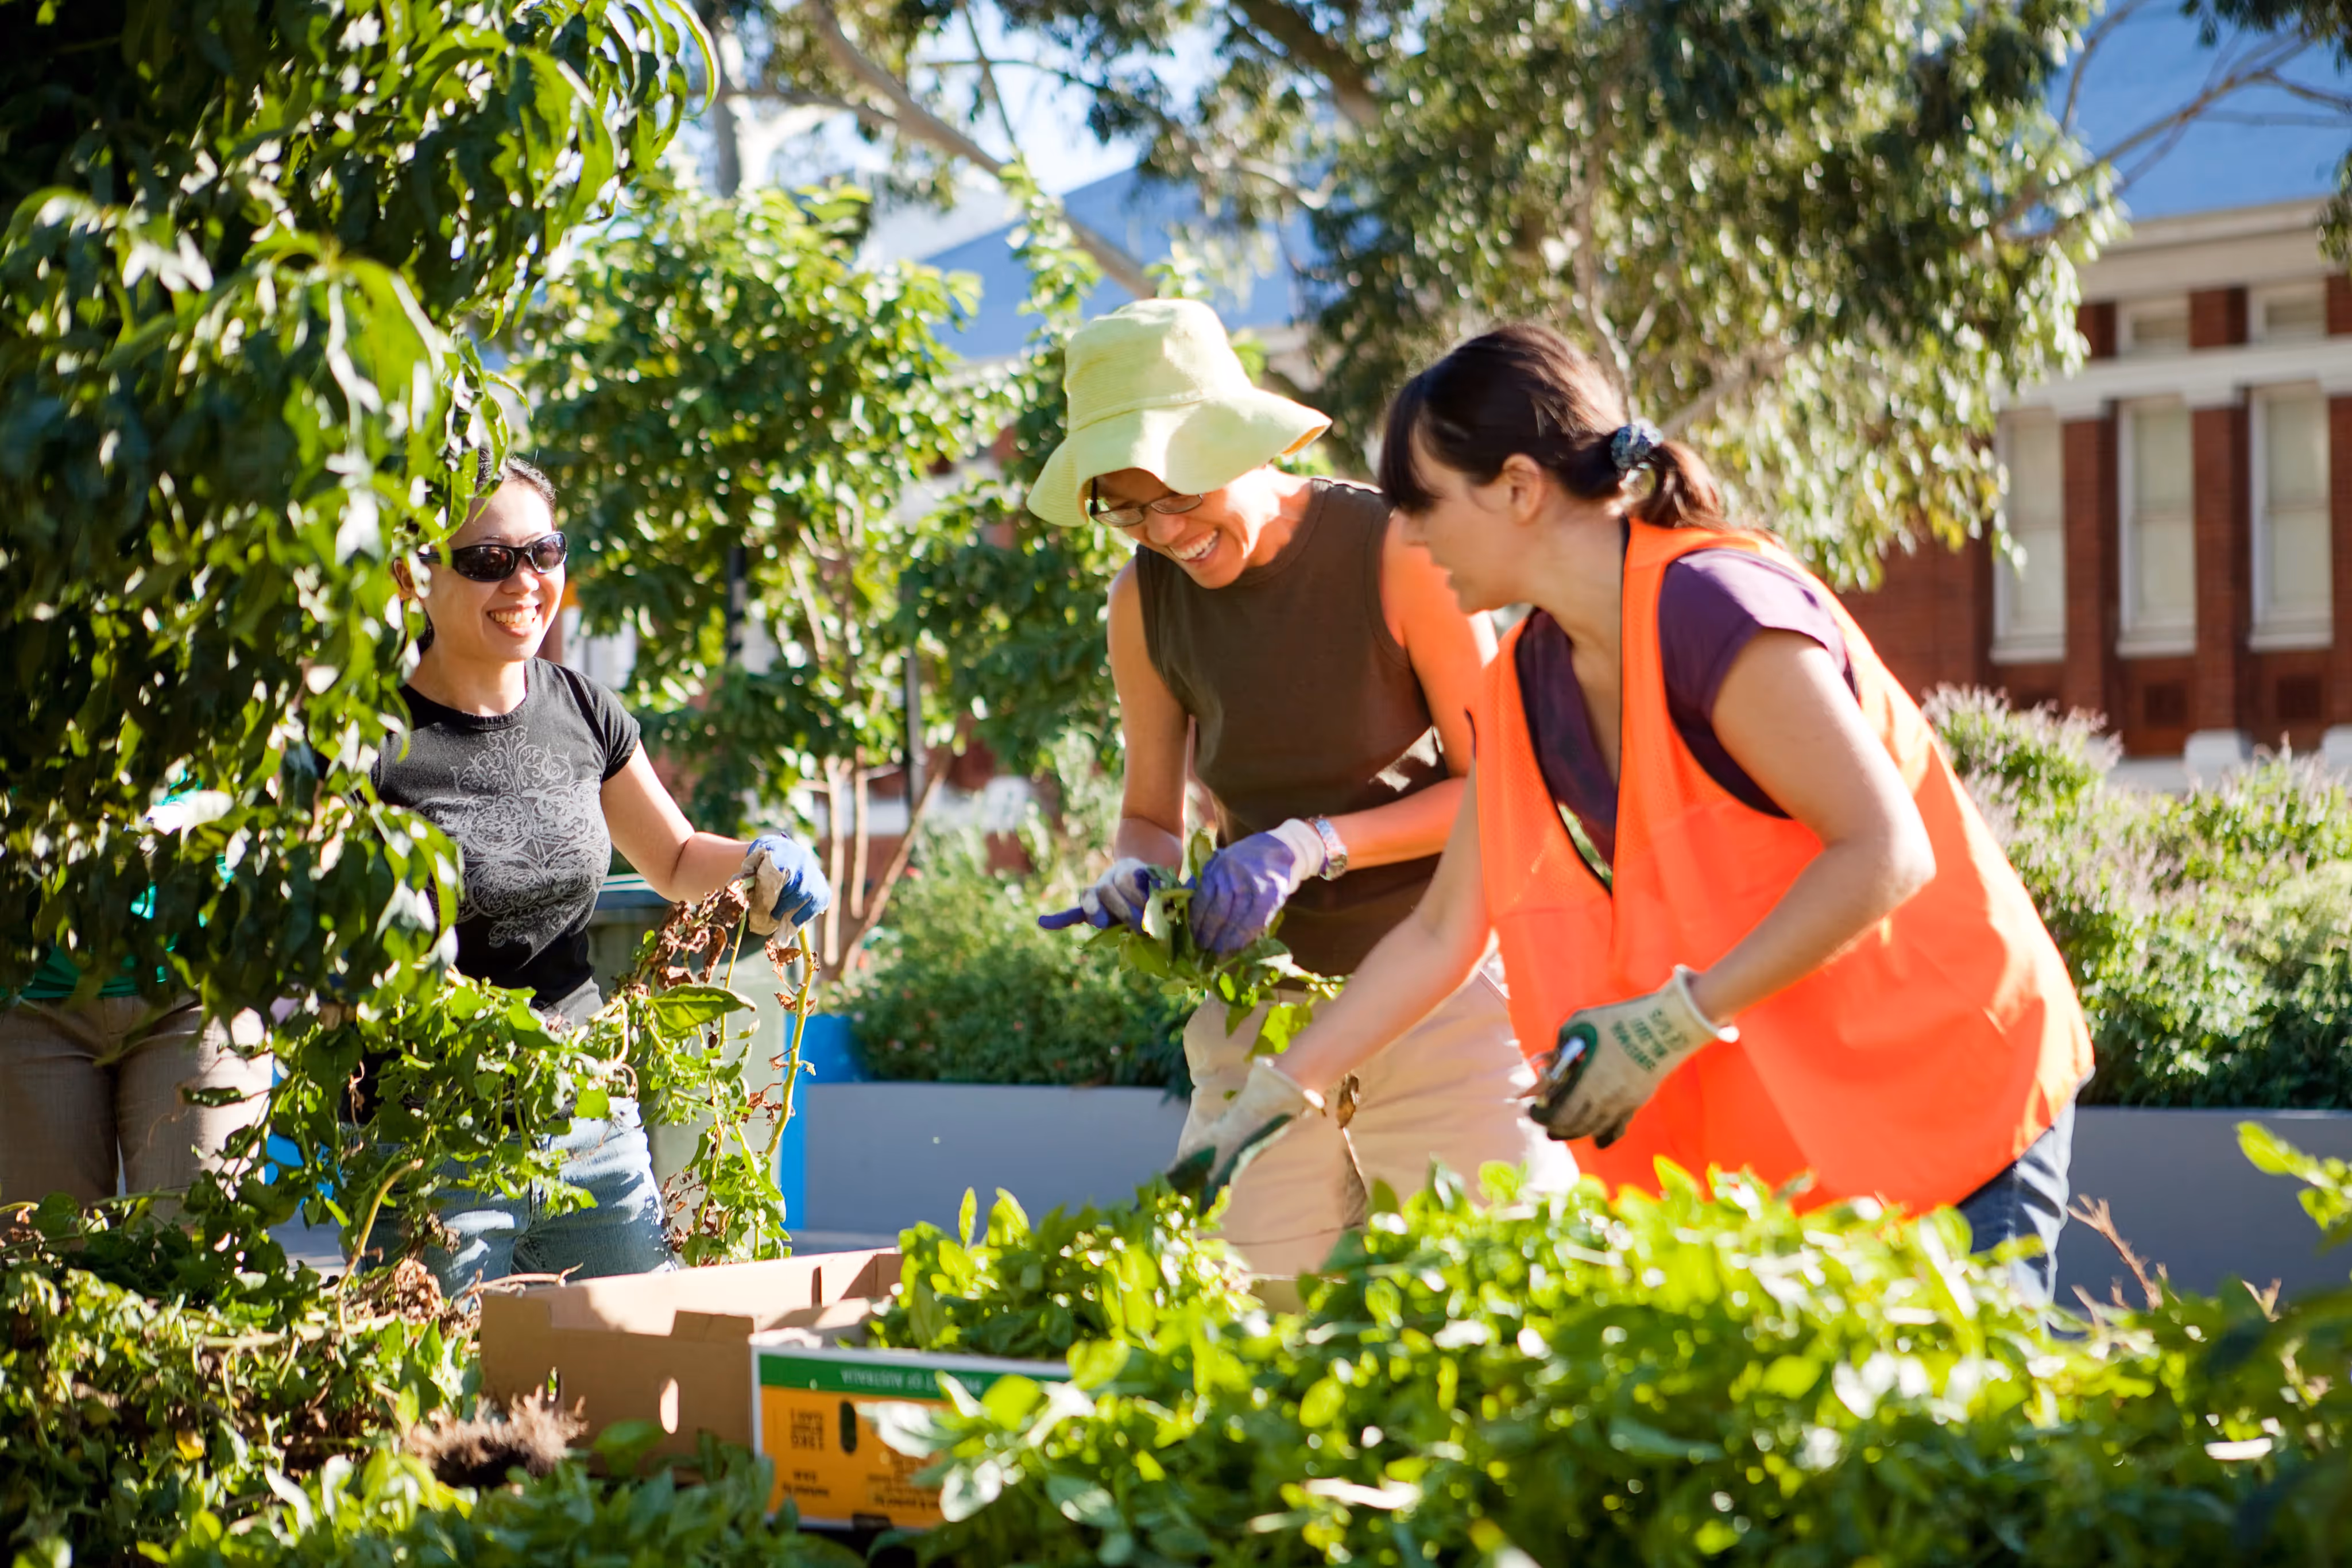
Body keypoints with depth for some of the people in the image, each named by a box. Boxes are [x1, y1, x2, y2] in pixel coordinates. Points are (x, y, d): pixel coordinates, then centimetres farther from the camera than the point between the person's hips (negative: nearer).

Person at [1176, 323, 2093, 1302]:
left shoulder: (1711, 608, -21)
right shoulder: (1528, 686, 5)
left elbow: (1887, 852, -25)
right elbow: (1439, 937, 12)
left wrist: (1674, 1021, -28)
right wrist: (1267, 1103, 10)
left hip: (1948, 1096, -7)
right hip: (1775, 1123, 7)